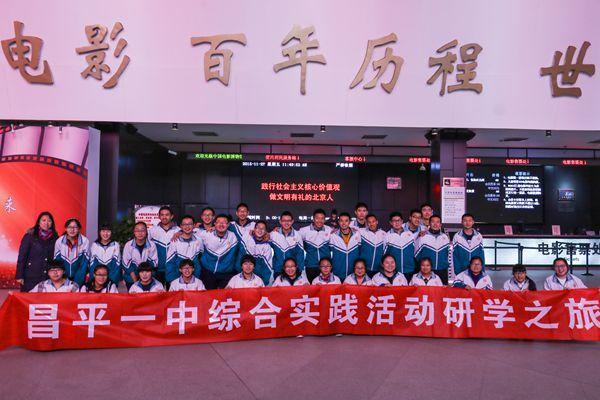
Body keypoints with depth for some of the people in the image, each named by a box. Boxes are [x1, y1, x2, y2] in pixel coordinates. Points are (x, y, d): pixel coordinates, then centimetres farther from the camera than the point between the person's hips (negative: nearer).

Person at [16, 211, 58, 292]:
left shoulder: (54, 238, 6)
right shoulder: (29, 236, -1)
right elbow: (21, 257, -2)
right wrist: (19, 276, -7)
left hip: (49, 277, 2)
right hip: (31, 277, -2)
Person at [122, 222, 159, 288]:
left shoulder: (152, 245, -10)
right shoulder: (128, 245, -10)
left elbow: (154, 263, -4)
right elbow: (126, 265, -7)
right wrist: (136, 281, -12)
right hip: (131, 279, 0)